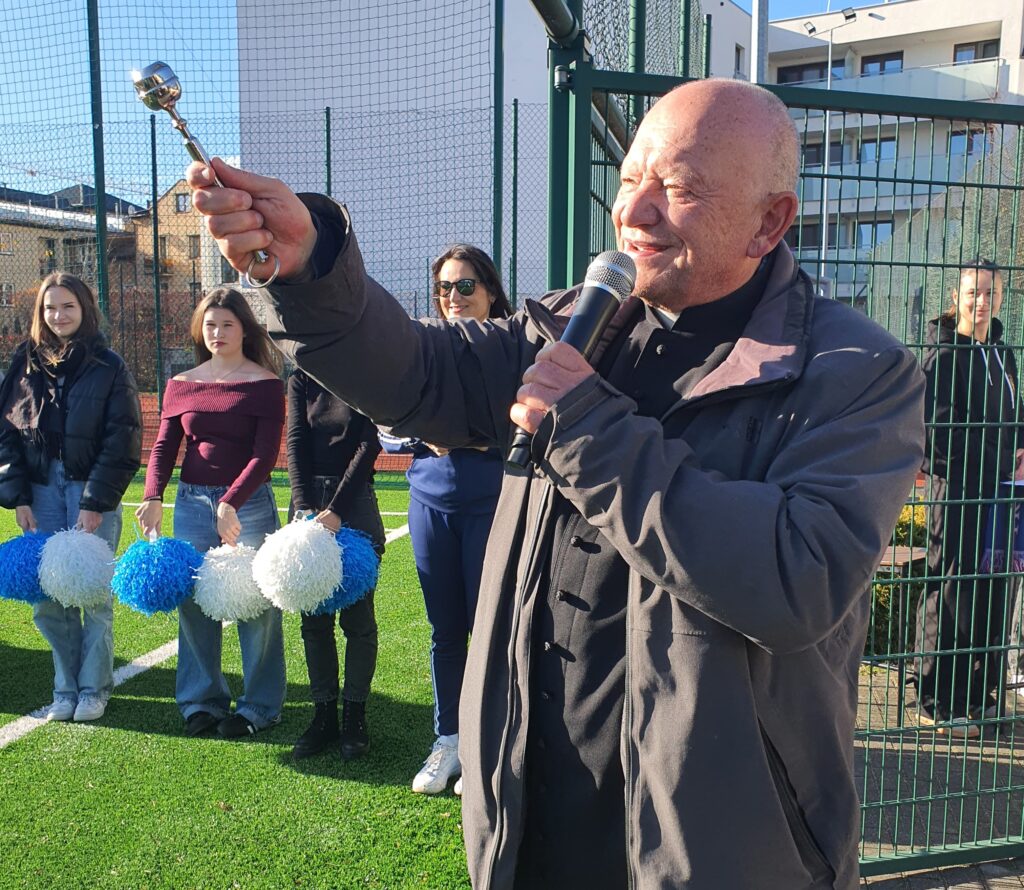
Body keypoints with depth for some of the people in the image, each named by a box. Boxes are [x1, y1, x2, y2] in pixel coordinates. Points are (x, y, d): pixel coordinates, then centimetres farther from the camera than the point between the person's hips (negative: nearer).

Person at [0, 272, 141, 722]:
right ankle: (66, 689, 20)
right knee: (48, 598, 5)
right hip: (43, 490, 4)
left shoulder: (108, 365, -2)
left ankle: (93, 690, 16)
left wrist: (95, 502, -11)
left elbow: (122, 440, -7)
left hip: (92, 492, -3)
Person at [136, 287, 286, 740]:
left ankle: (259, 706, 15)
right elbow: (164, 445, 6)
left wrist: (230, 503, -20)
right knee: (193, 602, 7)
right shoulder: (182, 384, 9)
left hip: (248, 504, -4)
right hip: (191, 503, 4)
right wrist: (152, 497, -10)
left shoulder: (265, 384, -3)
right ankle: (202, 699, 24)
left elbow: (265, 453, -10)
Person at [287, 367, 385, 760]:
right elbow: (296, 445, 3)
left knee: (357, 616, 1)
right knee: (314, 618, 6)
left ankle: (354, 716, 13)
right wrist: (303, 507, -11)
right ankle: (324, 715, 16)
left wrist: (336, 510, -15)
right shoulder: (301, 380, 10)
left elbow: (369, 446, -8)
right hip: (308, 501, 4)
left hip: (355, 502, -3)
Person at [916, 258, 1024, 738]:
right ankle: (936, 704, 7)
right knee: (949, 595, -4)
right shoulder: (945, 354, -8)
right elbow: (939, 428, -13)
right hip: (956, 489, -8)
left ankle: (979, 695, 24)